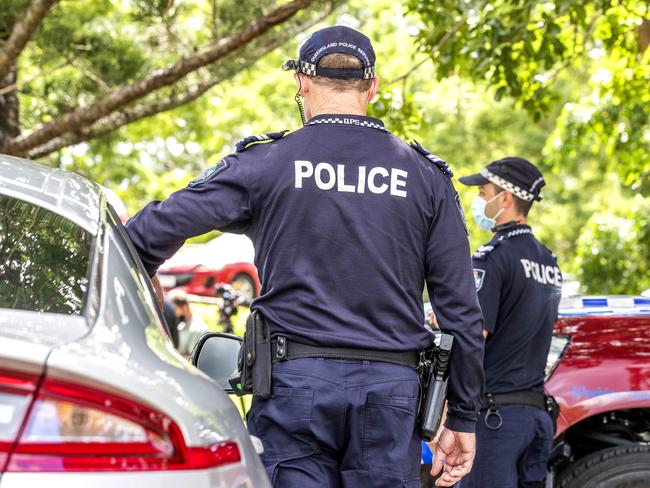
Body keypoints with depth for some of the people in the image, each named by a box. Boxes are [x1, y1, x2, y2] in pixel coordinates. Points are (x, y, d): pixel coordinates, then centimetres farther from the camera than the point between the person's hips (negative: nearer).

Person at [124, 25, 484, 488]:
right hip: (392, 388, 2)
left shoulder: (268, 162, 0)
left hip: (297, 380, -2)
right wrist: (463, 417, 13)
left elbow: (158, 227, -7)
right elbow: (462, 309, 7)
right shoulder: (426, 176, 7)